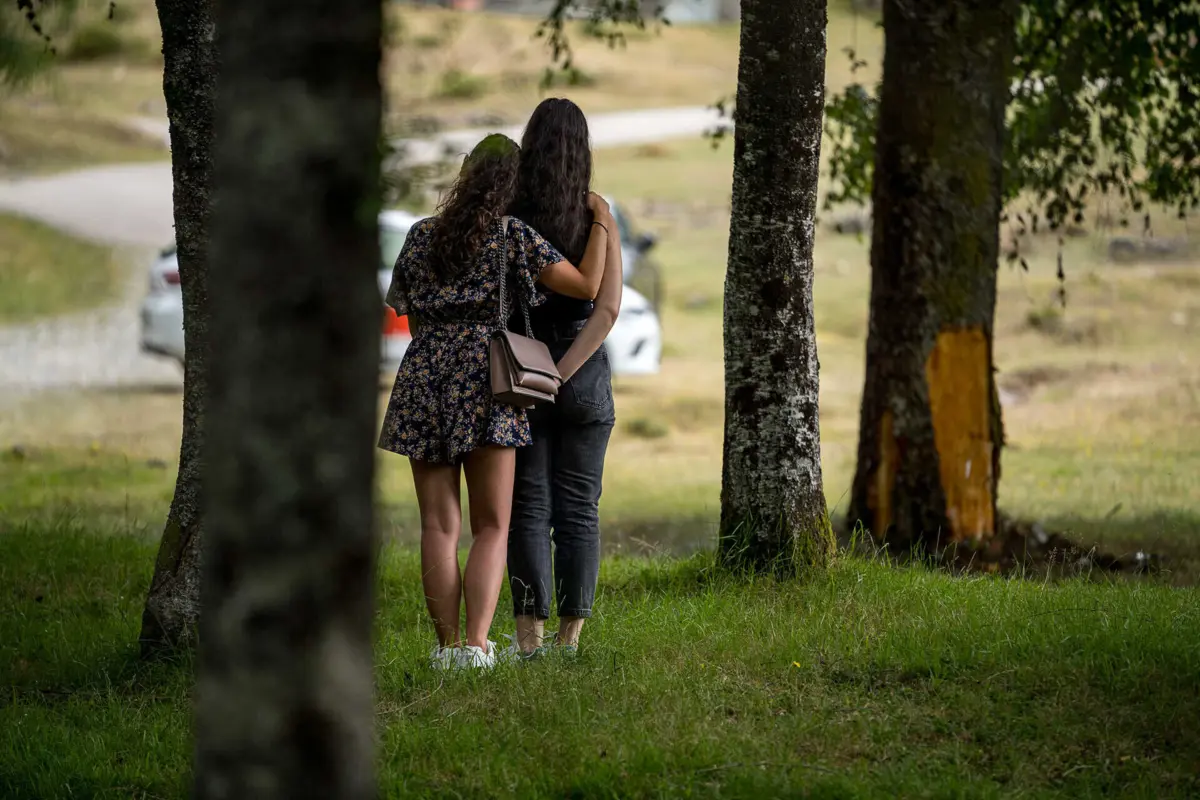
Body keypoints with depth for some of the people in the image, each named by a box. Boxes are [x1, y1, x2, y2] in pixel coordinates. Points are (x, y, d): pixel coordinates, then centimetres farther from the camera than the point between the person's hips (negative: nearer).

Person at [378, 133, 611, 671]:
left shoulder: (422, 236, 10)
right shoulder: (513, 237, -2)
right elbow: (587, 286, -1)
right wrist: (601, 223, 11)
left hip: (423, 381, 3)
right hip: (486, 382, -3)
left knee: (439, 526, 4)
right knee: (492, 527, 1)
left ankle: (447, 645, -1)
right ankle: (476, 643, -14)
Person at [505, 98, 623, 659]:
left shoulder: (505, 218, -7)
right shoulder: (597, 220, -5)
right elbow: (608, 308, -14)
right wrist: (561, 373, -15)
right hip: (586, 377, 1)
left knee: (527, 507, 4)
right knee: (578, 507, 7)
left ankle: (529, 631, -1)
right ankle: (570, 632, 6)